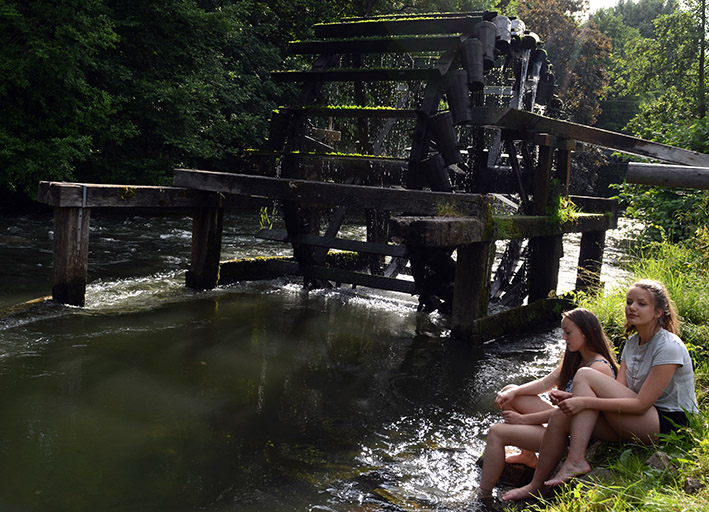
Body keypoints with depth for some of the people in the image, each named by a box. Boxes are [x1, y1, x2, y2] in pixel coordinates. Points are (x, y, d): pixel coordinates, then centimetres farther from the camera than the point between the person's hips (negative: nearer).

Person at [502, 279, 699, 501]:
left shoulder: (669, 347, -15)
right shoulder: (632, 342, 11)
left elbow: (641, 404, -21)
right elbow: (618, 392, 3)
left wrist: (586, 402, -24)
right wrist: (574, 399, -13)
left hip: (670, 424, -8)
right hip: (639, 423, 8)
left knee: (584, 375, -19)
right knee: (561, 417, -11)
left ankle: (576, 460, -20)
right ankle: (535, 487, -2)